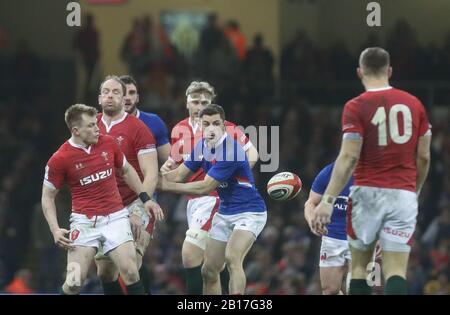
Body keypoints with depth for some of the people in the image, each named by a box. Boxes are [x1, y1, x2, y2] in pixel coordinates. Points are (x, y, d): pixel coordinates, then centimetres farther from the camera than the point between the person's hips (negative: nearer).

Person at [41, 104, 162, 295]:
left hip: (115, 217, 2)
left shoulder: (108, 143, 2)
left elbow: (127, 171, 19)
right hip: (84, 221, -2)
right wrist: (55, 230, -10)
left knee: (130, 272, -12)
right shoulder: (59, 159, -7)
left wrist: (145, 198, 12)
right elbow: (48, 197, 2)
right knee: (74, 283, -12)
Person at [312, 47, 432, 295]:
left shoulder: (356, 107, -5)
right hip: (403, 195, 2)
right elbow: (423, 157, 9)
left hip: (368, 193, -2)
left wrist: (328, 200, -14)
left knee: (359, 266, 15)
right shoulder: (414, 104, 7)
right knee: (396, 272, -3)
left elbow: (348, 158, -13)